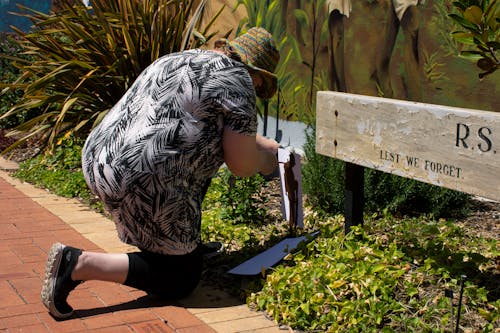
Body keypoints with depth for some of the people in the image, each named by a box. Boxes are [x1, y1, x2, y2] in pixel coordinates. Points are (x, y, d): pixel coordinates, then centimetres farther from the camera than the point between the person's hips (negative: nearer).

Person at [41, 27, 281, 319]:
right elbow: (241, 164, -6)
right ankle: (80, 263, -8)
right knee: (181, 280, 7)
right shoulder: (236, 79, -5)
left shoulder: (180, 60, 22)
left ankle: (185, 240, 28)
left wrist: (268, 145, 41)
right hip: (144, 183, -10)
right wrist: (267, 161, 15)